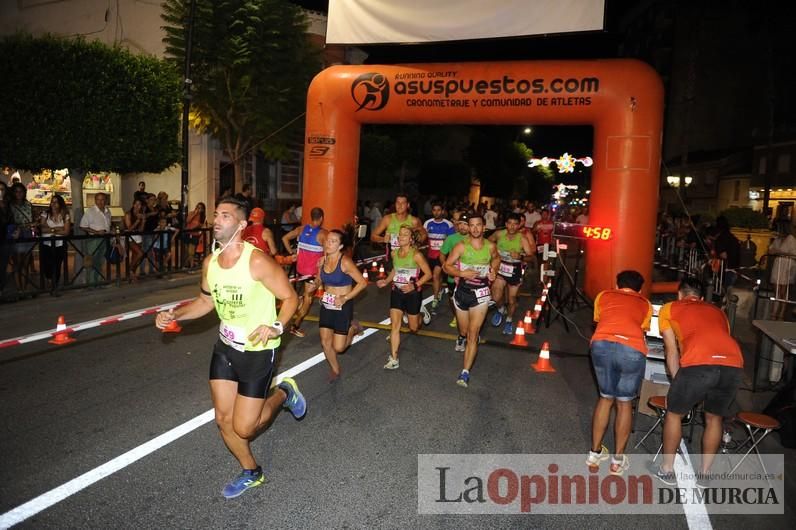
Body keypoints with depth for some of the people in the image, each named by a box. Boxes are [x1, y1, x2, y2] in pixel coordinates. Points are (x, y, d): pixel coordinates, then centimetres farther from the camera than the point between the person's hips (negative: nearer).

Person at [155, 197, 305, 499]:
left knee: (243, 428, -2)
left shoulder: (258, 261, -23)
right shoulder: (209, 262, -1)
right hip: (225, 347, 7)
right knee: (223, 420, 11)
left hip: (258, 351, -6)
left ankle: (284, 394, 26)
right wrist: (174, 315, 0)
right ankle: (251, 473, 36)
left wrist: (275, 327, -32)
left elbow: (290, 298, -16)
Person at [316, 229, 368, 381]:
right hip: (327, 305, 5)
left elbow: (363, 282, -16)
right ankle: (335, 369, 31)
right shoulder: (322, 260, -2)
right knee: (325, 342, 5)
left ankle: (353, 328, 26)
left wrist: (345, 298, -21)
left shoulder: (345, 262, -19)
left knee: (338, 347, -3)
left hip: (343, 306, -5)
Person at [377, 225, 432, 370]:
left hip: (413, 293, -4)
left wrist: (415, 285, -20)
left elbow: (428, 274, -11)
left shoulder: (416, 255, -16)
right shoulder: (394, 253, 0)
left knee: (413, 328, 12)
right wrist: (386, 281, 4)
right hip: (396, 292, 4)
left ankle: (421, 314, 48)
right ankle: (393, 359, -3)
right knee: (394, 325, -7)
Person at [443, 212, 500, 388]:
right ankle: (462, 337, 58)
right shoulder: (461, 246, -10)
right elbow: (447, 266, -6)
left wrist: (493, 271, 1)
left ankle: (465, 373, -3)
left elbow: (496, 258, 20)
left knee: (473, 335, -6)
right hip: (462, 292, 0)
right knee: (464, 330, 19)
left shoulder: (490, 246, -3)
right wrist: (462, 273, -22)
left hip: (480, 294, 0)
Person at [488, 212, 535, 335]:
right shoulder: (499, 234, -11)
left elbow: (531, 256, -19)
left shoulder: (523, 239, -16)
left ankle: (509, 321, 40)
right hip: (500, 269, 1)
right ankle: (501, 310, 20)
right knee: (496, 297, -15)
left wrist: (520, 256, -38)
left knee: (512, 300, 12)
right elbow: (488, 242, 10)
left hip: (515, 271, -1)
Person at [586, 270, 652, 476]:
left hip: (602, 345, 1)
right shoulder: (645, 304, 29)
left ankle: (595, 452, 30)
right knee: (625, 403, 19)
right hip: (633, 350, -1)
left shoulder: (603, 295, 31)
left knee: (606, 398, 22)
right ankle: (618, 460, 27)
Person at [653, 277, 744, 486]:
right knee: (713, 418, 28)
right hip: (734, 365, 4)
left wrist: (677, 384, 32)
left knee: (674, 413, 21)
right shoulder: (717, 311, 35)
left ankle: (667, 470, 30)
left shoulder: (668, 309, 24)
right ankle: (703, 474, 37)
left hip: (699, 365, -4)